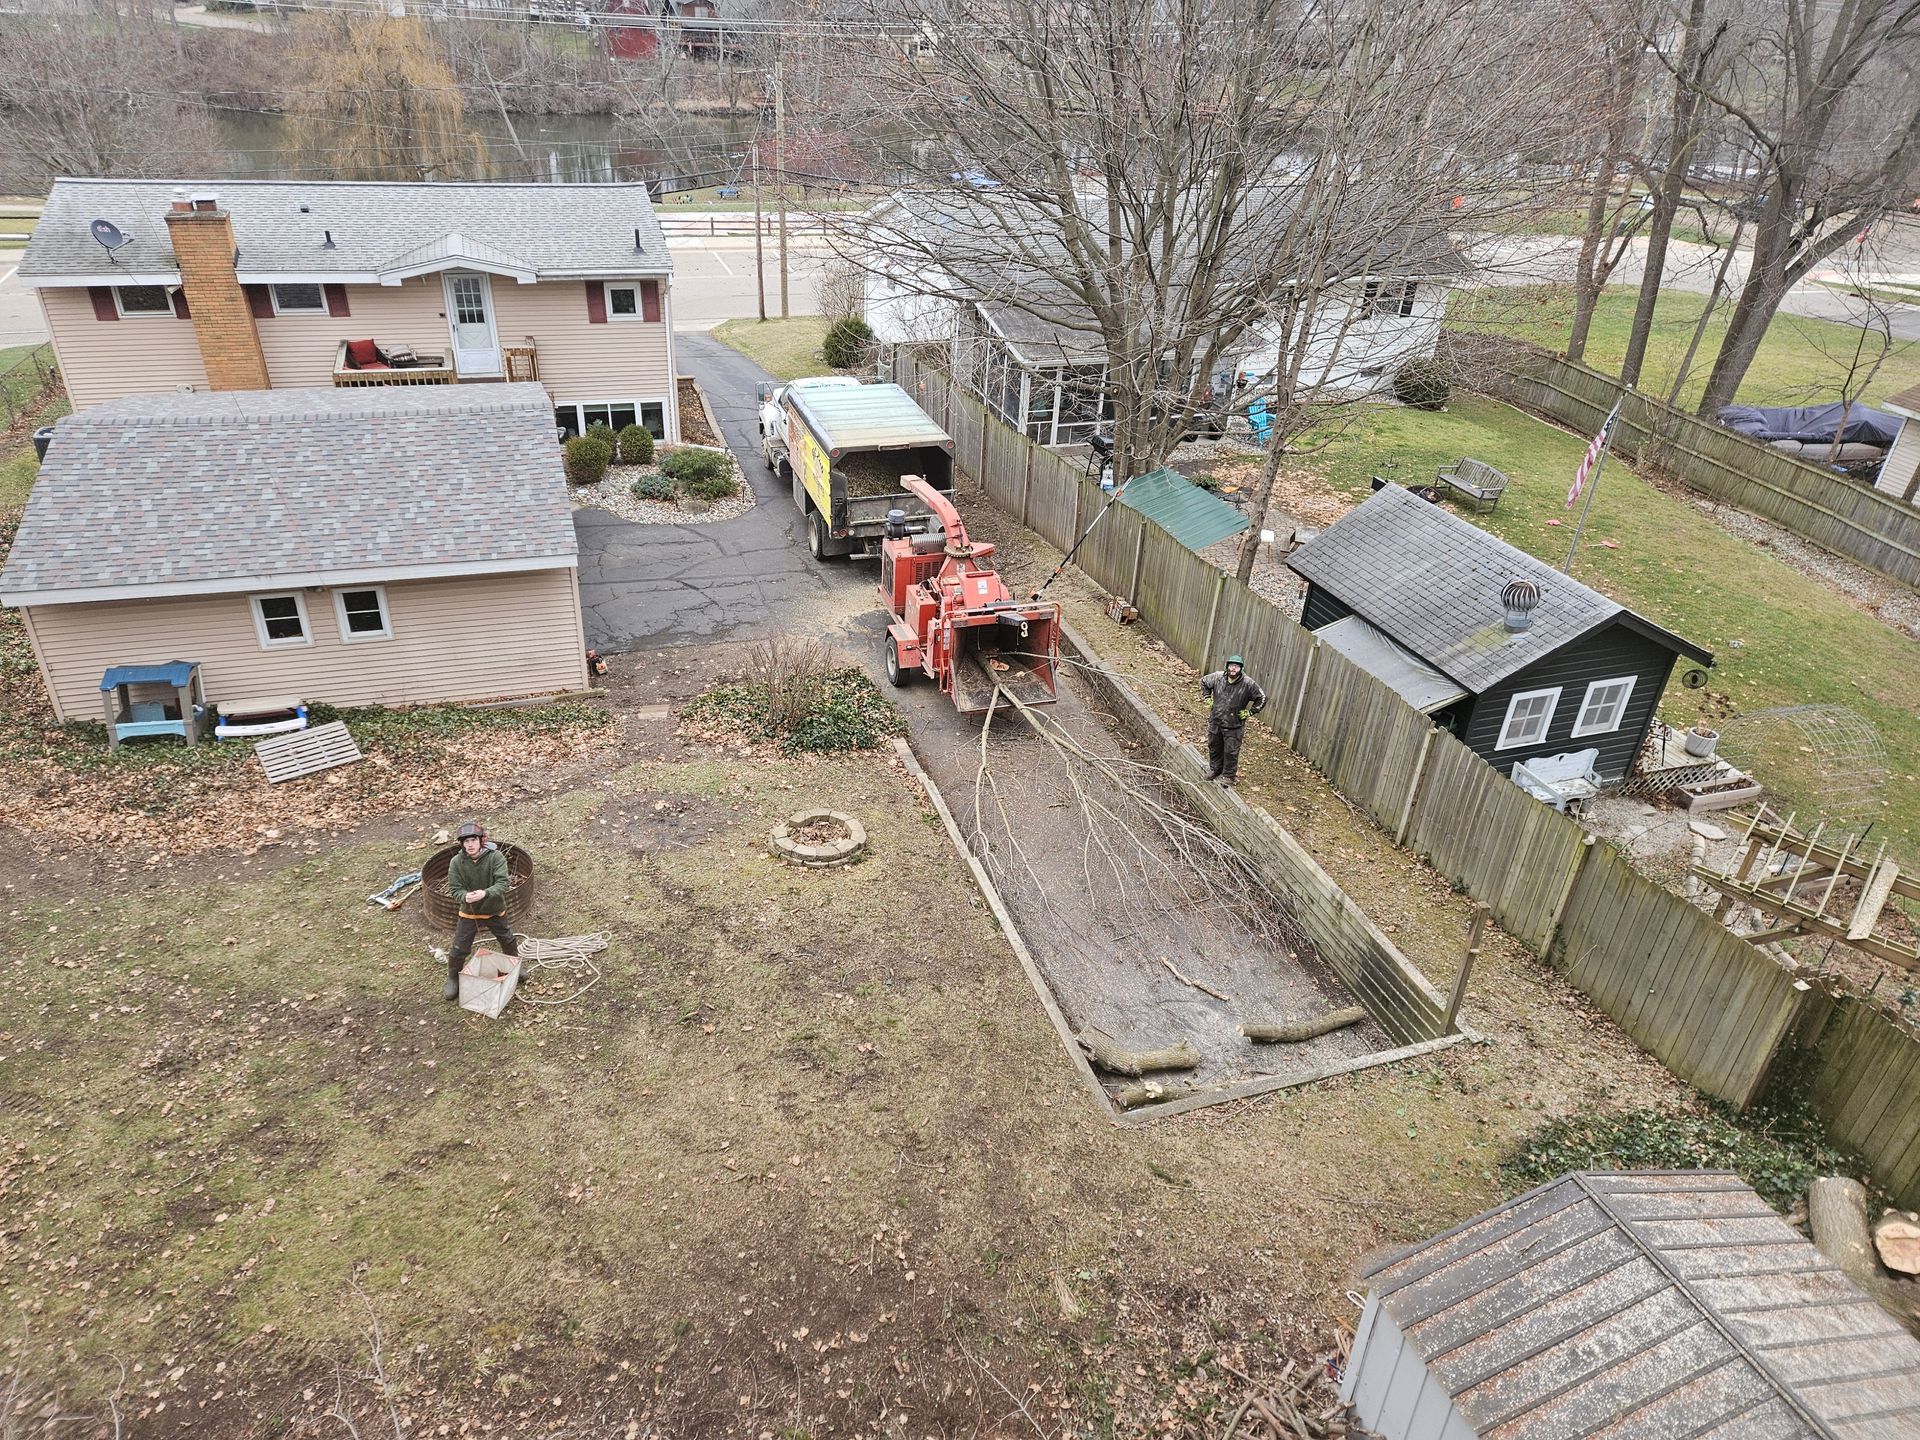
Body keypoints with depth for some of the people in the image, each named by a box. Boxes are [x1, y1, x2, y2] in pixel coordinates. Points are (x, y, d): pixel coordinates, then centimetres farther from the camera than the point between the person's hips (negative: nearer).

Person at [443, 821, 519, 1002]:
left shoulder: (496, 857, -23)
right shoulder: (457, 862, -18)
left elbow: (503, 883, -28)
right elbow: (454, 889, -16)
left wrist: (485, 893, -46)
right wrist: (465, 897, -39)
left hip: (495, 910, 0)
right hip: (469, 912, 0)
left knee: (508, 941, 21)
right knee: (460, 948, 4)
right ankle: (453, 980, 29)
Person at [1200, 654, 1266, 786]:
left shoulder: (1248, 683, -16)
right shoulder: (1218, 677, -9)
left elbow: (1262, 698, -6)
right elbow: (1203, 681, 11)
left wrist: (1251, 711, -9)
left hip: (1234, 725, -3)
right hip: (1215, 721, 3)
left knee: (1231, 751, 6)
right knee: (1214, 746, 20)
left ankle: (1229, 775, 25)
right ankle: (1215, 768, 42)